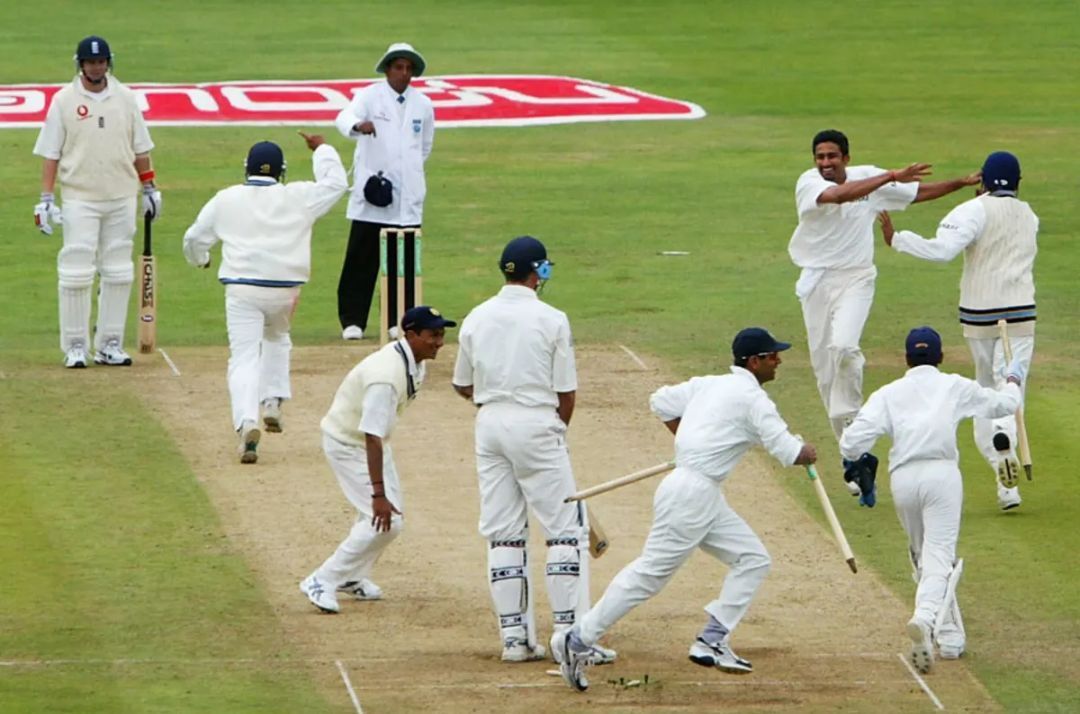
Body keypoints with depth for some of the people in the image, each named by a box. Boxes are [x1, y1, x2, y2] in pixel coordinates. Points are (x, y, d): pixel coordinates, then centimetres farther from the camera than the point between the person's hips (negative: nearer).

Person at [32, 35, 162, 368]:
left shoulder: (125, 98, 7)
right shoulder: (64, 101, -2)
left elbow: (140, 148, 14)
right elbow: (50, 153, -2)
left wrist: (150, 189, 12)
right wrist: (46, 199, -7)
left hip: (121, 199, 3)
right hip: (80, 200, -3)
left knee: (118, 273, 4)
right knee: (76, 273, -6)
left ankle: (109, 345, 11)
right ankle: (75, 346, 2)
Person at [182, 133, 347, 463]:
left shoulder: (226, 200, 6)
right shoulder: (299, 197, 4)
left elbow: (195, 239, 15)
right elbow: (336, 183, 17)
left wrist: (199, 260, 38)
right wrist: (322, 150, 32)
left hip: (242, 290, -1)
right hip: (284, 290, 1)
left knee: (244, 358, -5)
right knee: (277, 338, 31)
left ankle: (247, 422, -27)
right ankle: (273, 402, 18)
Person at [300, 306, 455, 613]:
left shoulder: (415, 362, -4)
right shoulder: (387, 375, -34)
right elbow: (372, 437, -36)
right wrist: (378, 494, -37)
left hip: (371, 440, 10)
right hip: (347, 444, -10)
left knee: (392, 514, 15)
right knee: (384, 520, -14)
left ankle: (351, 576, 32)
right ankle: (322, 582, -7)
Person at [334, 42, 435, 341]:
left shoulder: (423, 104, 11)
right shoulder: (370, 96, -2)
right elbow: (344, 117, -22)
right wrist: (358, 125, -44)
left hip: (408, 197, 4)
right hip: (371, 192, -3)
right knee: (361, 260, -4)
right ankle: (352, 320, 0)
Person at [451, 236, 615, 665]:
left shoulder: (476, 319, 5)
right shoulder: (551, 320, -8)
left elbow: (462, 385, 14)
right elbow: (566, 392, -5)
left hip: (490, 426, 5)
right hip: (536, 426, -5)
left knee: (503, 533, 8)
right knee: (566, 528, 0)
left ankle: (514, 636, 8)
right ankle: (569, 633, -5)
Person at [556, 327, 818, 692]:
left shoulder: (710, 385, 14)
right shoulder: (752, 398, -11)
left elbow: (661, 401, 23)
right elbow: (788, 452, -13)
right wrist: (808, 454, 9)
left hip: (705, 498, 10)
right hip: (691, 494, -10)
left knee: (753, 560, 9)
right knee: (652, 572, -7)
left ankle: (712, 642, 4)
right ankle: (578, 640, -5)